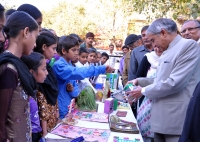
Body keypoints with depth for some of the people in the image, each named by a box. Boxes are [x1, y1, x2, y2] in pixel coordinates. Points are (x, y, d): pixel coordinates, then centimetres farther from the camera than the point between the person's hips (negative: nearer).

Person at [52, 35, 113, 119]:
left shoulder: (69, 65, 10)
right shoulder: (59, 66, -19)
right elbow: (76, 72, -35)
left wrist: (76, 92, -12)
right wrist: (101, 69, -38)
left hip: (69, 108, 9)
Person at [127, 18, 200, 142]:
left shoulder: (188, 45, -13)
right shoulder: (168, 51, 16)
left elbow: (175, 83, -21)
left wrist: (144, 91, -11)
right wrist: (140, 81, 13)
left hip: (176, 119, -9)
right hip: (162, 117, 9)